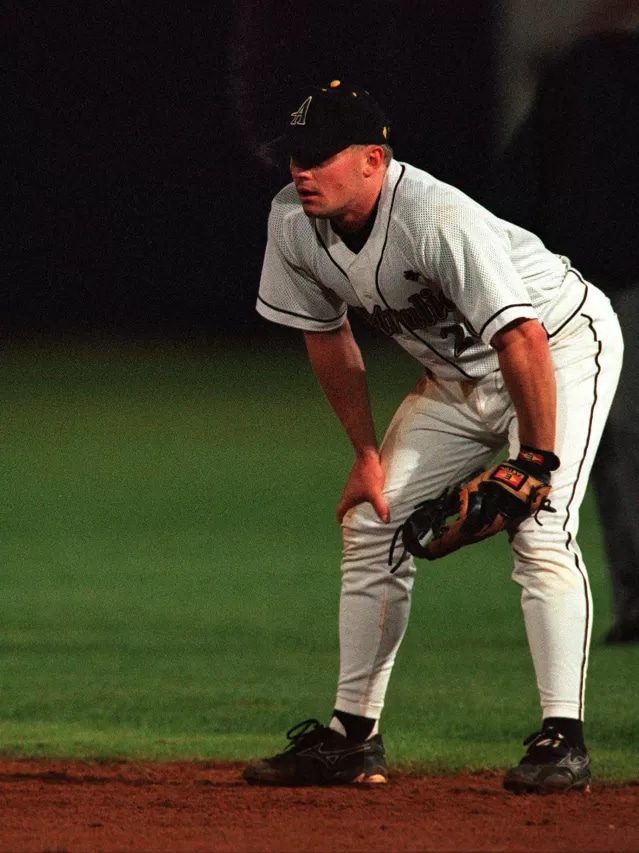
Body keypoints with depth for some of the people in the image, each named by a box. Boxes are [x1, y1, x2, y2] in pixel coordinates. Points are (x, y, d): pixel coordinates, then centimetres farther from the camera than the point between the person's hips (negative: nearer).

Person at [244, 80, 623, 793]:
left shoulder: (437, 220, -37)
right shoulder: (293, 221, -13)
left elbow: (523, 339, -39)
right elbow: (327, 335, 2)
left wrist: (534, 461, -36)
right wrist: (367, 457, 2)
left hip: (563, 345, -8)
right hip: (457, 373, 8)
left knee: (539, 532, -24)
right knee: (371, 522, 4)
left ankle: (563, 740, -23)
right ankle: (353, 736, 10)